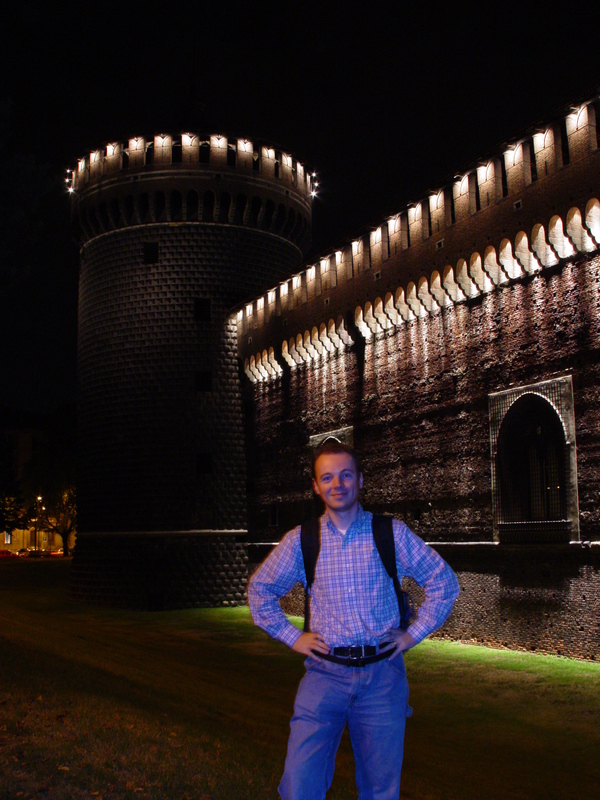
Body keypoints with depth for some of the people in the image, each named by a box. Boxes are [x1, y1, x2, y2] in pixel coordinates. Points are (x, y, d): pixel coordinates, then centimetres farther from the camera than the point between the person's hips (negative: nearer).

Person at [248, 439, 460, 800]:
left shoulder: (392, 534, 0)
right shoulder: (299, 541, 2)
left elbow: (444, 582, 8)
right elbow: (259, 590, 15)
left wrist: (414, 634, 4)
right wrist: (292, 636, 8)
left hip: (382, 674, 0)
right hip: (325, 673, 0)